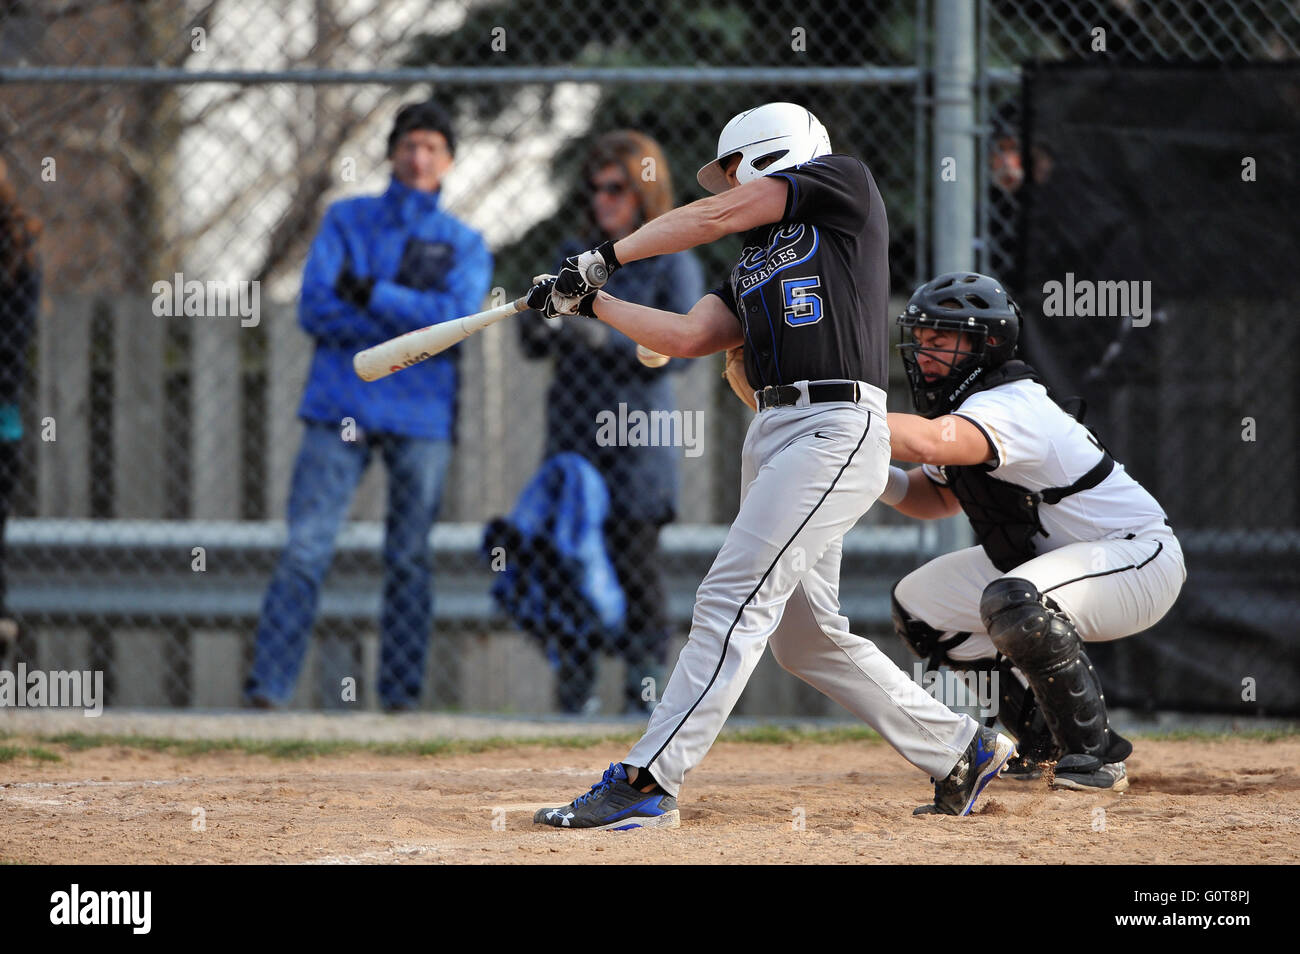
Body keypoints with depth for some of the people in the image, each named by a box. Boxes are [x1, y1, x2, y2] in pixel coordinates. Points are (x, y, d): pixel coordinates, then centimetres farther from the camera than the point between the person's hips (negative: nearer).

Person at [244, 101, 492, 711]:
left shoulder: (465, 244, 10)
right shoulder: (346, 220, 10)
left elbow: (459, 318, -8)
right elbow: (315, 309, -3)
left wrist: (371, 295, -12)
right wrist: (415, 323, -9)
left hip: (422, 414, 1)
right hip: (341, 406, -1)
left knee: (410, 559, 3)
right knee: (305, 548, -9)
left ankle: (402, 695, 9)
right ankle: (267, 686, -12)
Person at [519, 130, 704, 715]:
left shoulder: (673, 264, 1)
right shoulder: (576, 258, 17)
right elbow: (537, 341, 16)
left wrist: (605, 339, -21)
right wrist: (542, 327, -8)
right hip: (571, 435, 5)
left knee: (635, 566, -7)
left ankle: (645, 685, -2)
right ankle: (574, 694, 7)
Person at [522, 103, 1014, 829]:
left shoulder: (844, 182, 5)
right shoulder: (753, 269, 25)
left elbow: (714, 216, 1)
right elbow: (687, 338, 13)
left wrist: (609, 255, 9)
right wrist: (592, 301, 9)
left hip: (836, 428, -9)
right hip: (774, 435, 9)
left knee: (734, 599, -15)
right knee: (805, 635, 10)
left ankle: (647, 784, -20)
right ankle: (962, 751, 21)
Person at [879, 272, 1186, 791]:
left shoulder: (1009, 407, -29)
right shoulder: (960, 404, 2)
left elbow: (929, 442, -49)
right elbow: (939, 497, 16)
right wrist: (883, 480, -5)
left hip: (1138, 558, -10)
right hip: (1045, 558, 11)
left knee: (1013, 602, -37)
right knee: (919, 606, 9)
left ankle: (1095, 752, -20)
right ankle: (1042, 734, 17)